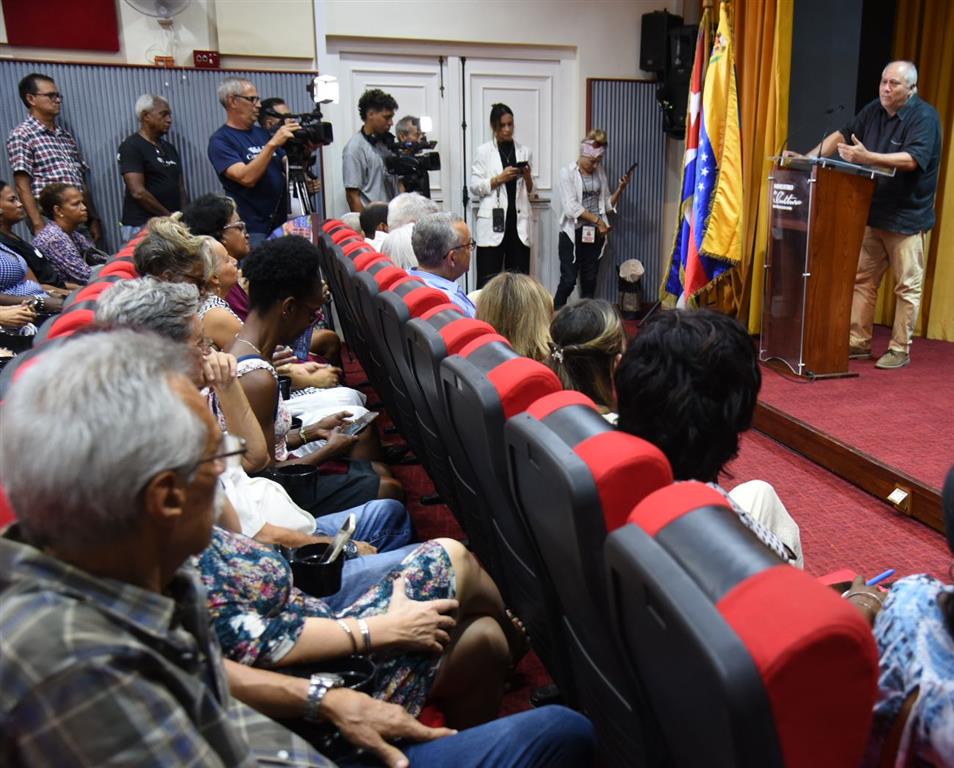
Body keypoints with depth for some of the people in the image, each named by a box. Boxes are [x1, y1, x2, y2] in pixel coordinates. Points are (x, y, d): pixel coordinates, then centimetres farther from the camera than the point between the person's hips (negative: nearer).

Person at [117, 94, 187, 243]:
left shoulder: (169, 148, 18)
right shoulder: (131, 147, -5)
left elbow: (180, 186, 18)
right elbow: (138, 192, -14)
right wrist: (168, 215, -9)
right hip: (142, 227, -6)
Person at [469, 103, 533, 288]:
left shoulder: (524, 151, 14)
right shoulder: (483, 151, 6)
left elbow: (530, 191, 16)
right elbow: (475, 187, -1)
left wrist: (527, 177, -4)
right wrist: (499, 178, -12)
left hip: (519, 220, 3)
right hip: (492, 221, -2)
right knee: (488, 279, -5)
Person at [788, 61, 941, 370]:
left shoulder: (924, 116, -12)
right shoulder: (874, 110, 8)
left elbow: (912, 159, -25)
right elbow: (842, 135, 12)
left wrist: (868, 157, -35)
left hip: (906, 217, -6)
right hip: (872, 213, 6)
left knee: (907, 286, 0)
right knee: (862, 279, 7)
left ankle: (900, 350, 8)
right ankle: (858, 342, 15)